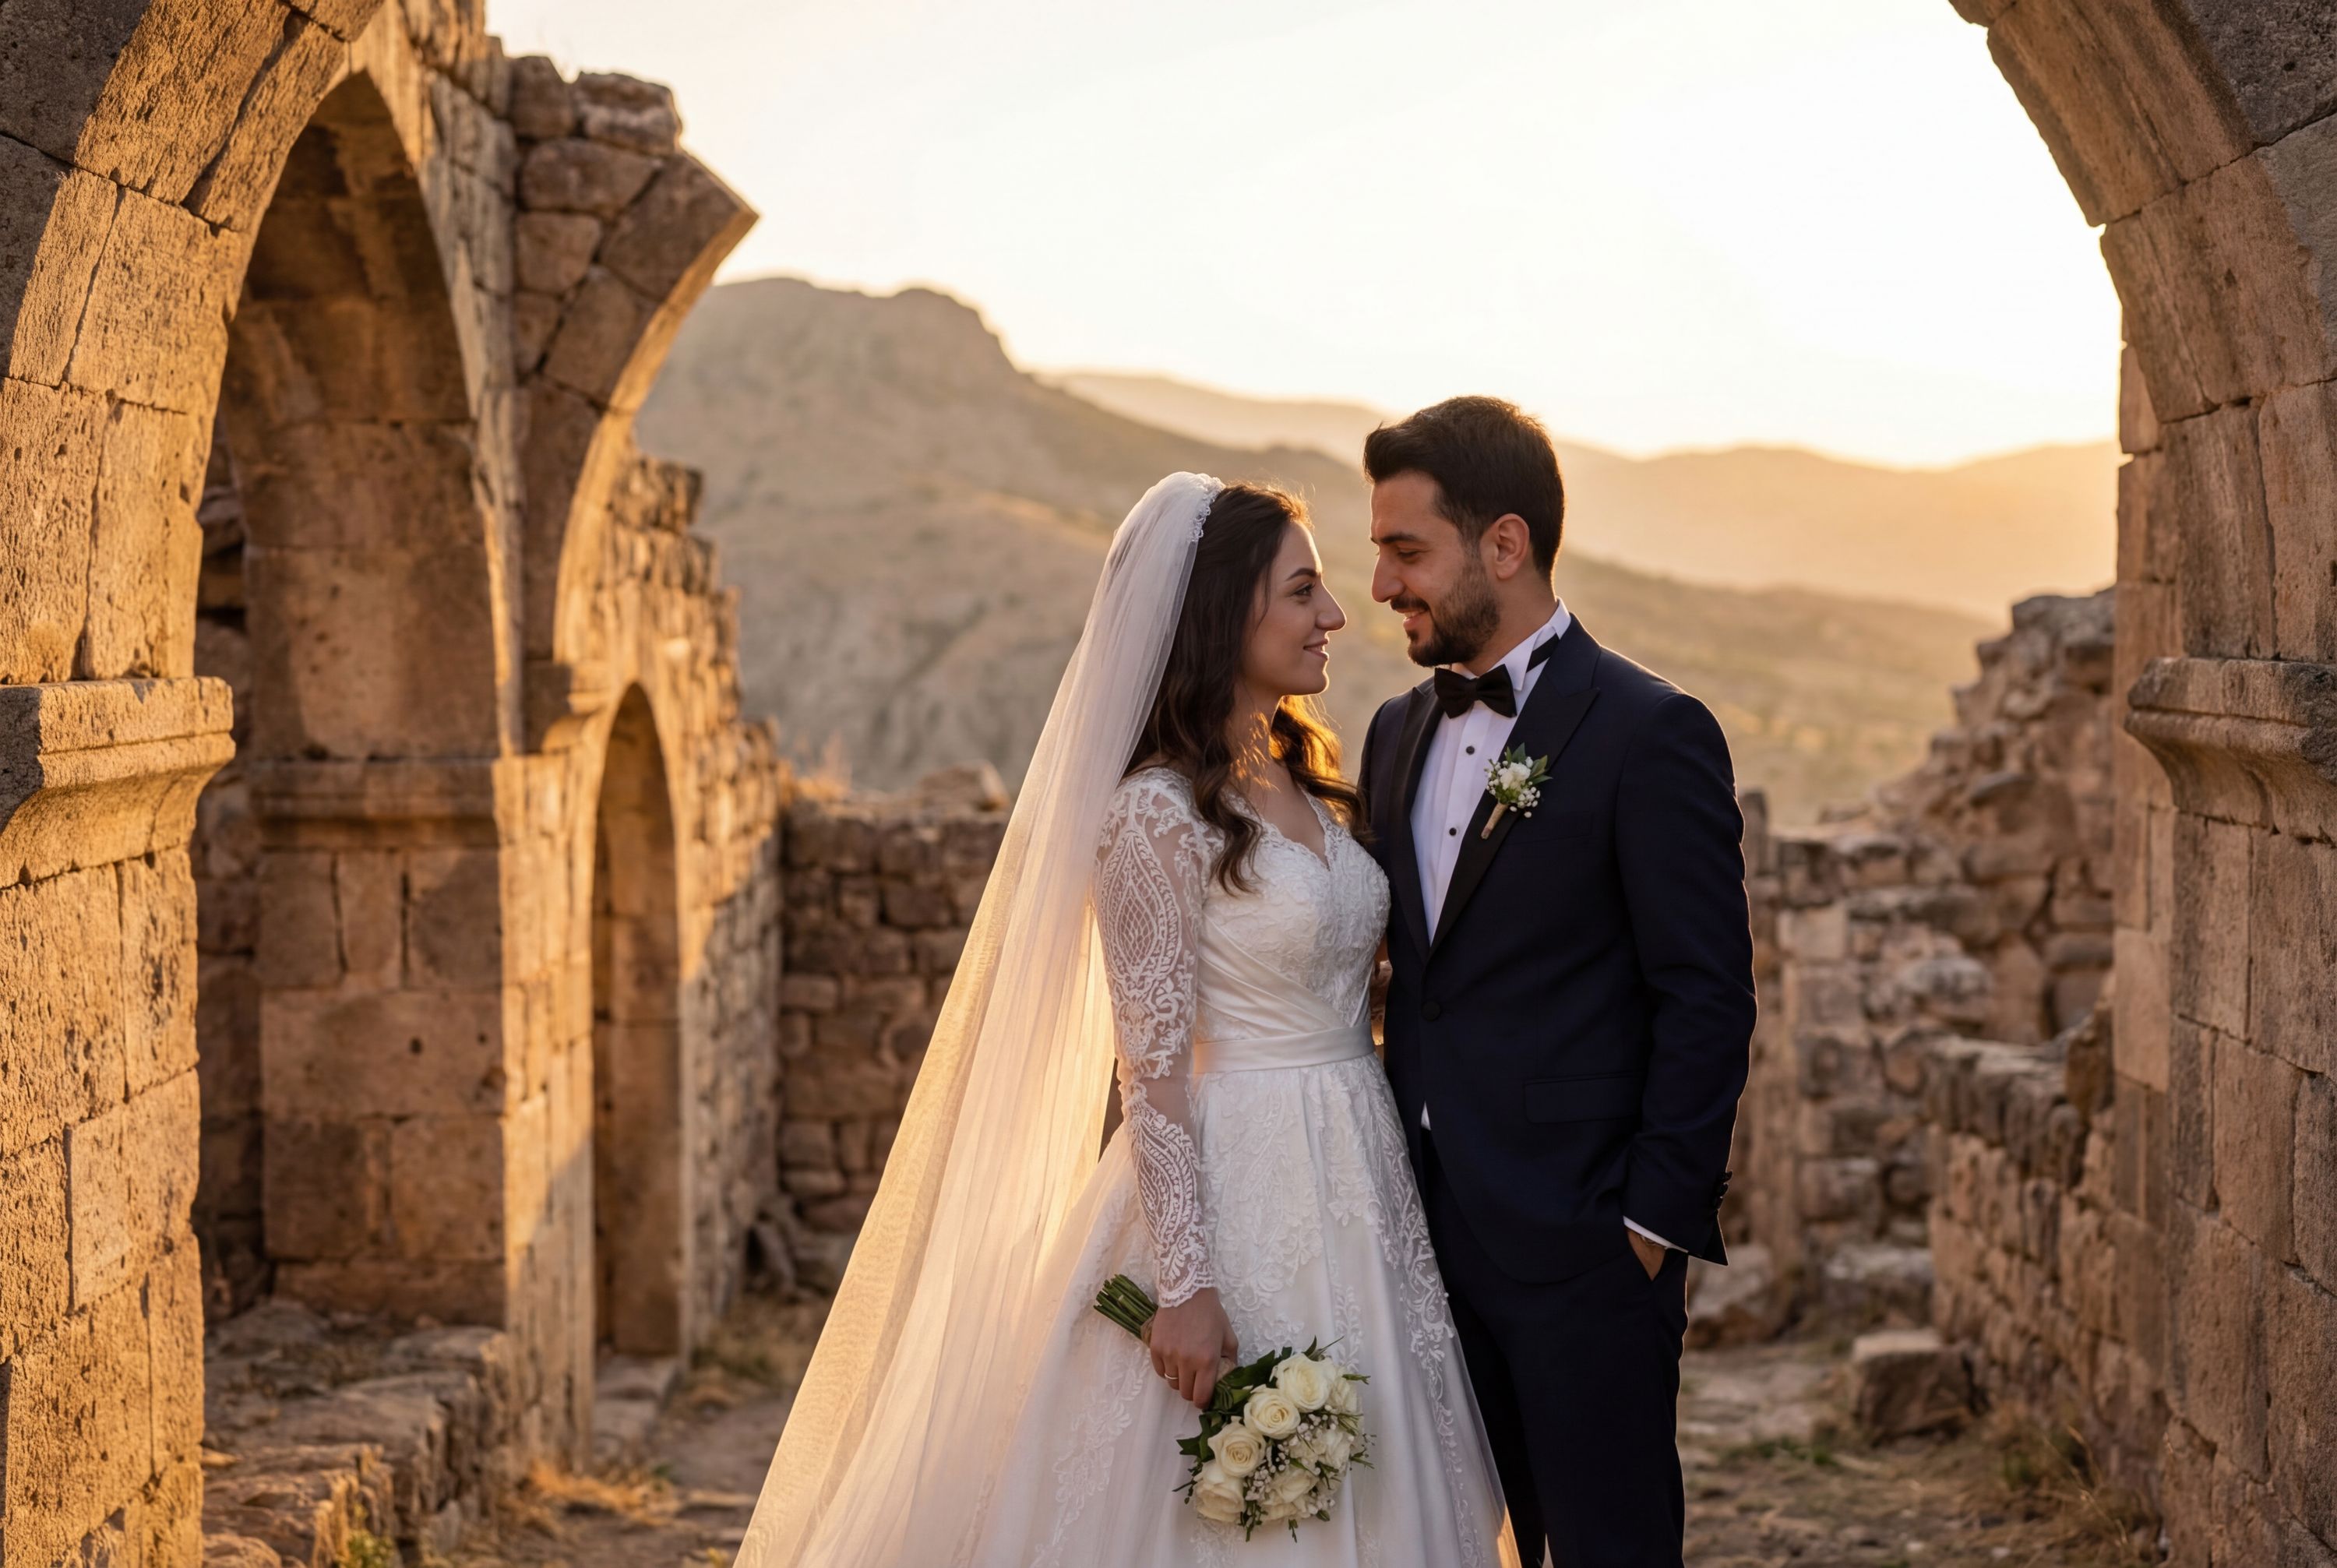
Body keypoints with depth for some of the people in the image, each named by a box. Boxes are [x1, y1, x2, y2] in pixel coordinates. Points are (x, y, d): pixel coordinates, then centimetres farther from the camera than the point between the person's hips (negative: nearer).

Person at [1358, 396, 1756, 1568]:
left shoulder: (1650, 734, -10)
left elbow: (1708, 1000, -12)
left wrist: (1656, 1225, -14)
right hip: (1430, 1238, 7)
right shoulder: (1398, 733, 12)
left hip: (1584, 1249, -7)